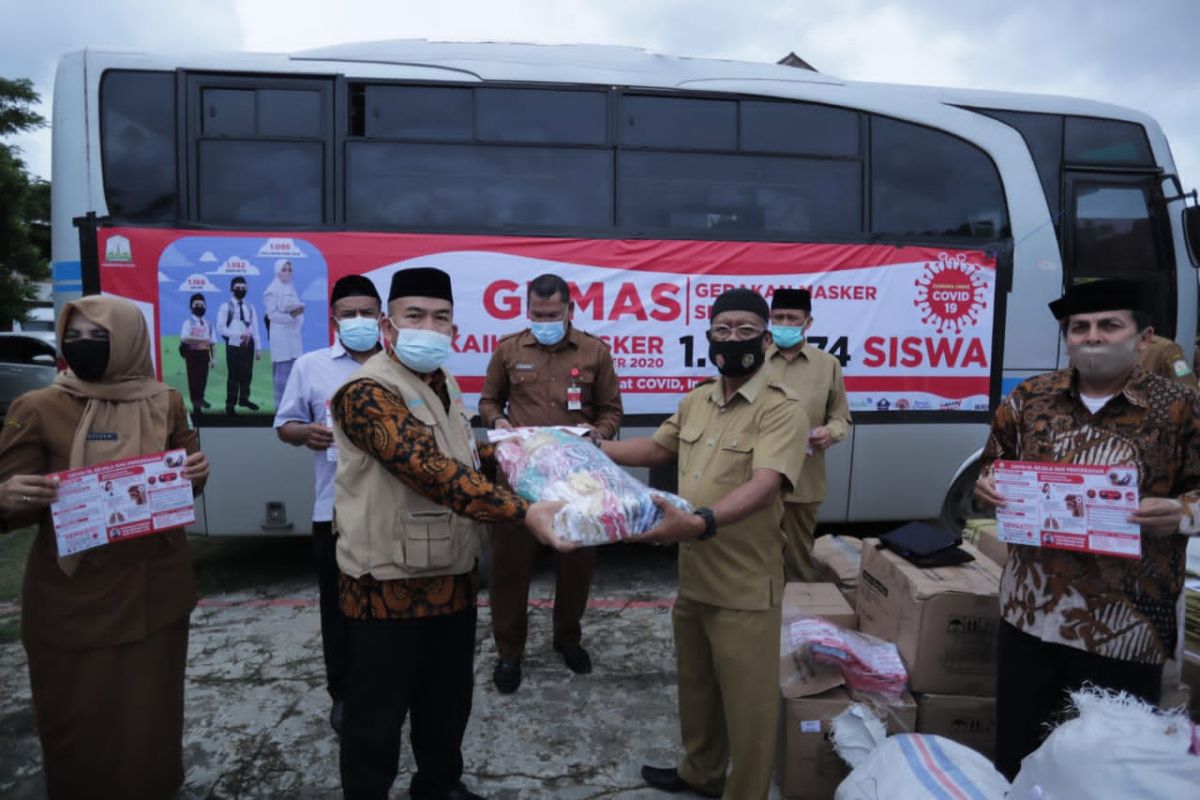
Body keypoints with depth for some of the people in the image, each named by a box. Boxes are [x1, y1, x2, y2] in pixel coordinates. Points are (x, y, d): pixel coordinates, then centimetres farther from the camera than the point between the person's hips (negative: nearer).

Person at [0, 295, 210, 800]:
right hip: (72, 594, -2)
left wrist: (197, 473, -11)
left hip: (154, 588, 2)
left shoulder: (164, 404, 2)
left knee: (151, 708, 15)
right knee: (79, 716, 10)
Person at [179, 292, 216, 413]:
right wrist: (202, 340, -20)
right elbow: (184, 338, -21)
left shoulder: (208, 324, 9)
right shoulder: (188, 322, -5)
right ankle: (196, 403, 5)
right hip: (192, 353, -4)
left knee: (203, 377, 9)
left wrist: (214, 358, 4)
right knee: (193, 378, -1)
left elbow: (213, 342, 9)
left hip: (204, 354, 4)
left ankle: (200, 398, 27)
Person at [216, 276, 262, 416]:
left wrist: (258, 348, 5)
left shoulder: (250, 308, 12)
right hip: (233, 344, -4)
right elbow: (221, 329, -8)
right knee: (233, 374, -4)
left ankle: (244, 399, 22)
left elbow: (255, 329, 9)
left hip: (248, 344, 4)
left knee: (247, 373, 9)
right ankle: (230, 403, 4)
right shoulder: (226, 307, -1)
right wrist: (239, 335, -17)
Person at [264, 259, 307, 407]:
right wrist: (290, 316, -21)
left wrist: (299, 311, -4)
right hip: (280, 335, -7)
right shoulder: (272, 290, -4)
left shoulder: (291, 288, 16)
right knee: (282, 371, -6)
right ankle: (281, 403, -1)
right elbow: (271, 314, -11)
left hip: (294, 333, 7)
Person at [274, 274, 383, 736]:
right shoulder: (310, 366, 3)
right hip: (336, 507, 0)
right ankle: (343, 692, 28)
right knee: (339, 604, 11)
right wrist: (306, 432, -15)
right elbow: (284, 425, 6)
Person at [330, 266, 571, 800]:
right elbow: (428, 468, -34)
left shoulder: (443, 383, 9)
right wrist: (522, 511, -40)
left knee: (449, 697, 24)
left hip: (453, 577, 9)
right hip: (390, 585, -8)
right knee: (377, 713, 10)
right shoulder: (368, 391, -21)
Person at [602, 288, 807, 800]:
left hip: (744, 586, -7)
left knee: (746, 701, 9)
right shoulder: (696, 401, 7)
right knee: (696, 685, 25)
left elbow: (764, 484, -32)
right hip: (692, 576, 8)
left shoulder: (782, 409, -17)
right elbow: (658, 448, 22)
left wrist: (701, 521, -47)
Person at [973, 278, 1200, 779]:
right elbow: (995, 465, 14)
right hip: (1029, 611, 3)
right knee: (1016, 752, 17)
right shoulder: (1029, 398, 4)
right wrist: (986, 484, -7)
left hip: (1127, 624, -2)